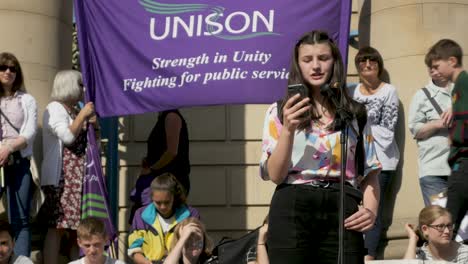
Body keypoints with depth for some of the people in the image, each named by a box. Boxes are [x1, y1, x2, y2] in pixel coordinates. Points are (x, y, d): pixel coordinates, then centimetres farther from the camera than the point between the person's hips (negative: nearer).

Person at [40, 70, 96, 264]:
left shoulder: (76, 111, 19)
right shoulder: (55, 108, -5)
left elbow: (86, 143, 27)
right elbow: (68, 136, -19)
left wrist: (92, 123, 11)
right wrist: (83, 115, -9)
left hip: (80, 179, 8)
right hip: (61, 179, -8)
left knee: (78, 228, 6)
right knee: (57, 228, -13)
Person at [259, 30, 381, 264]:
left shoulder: (355, 113, 15)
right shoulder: (280, 111, 9)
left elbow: (370, 172, 16)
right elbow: (275, 175, 0)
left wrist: (371, 210, -2)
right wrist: (288, 130, -13)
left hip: (342, 212, 2)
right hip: (292, 210, -1)